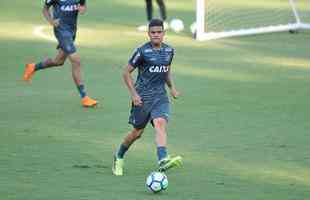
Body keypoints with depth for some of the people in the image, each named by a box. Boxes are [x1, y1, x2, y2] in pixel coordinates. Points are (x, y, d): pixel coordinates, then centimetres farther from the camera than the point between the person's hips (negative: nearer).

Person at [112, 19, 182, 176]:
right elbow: (127, 72, -4)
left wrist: (172, 87, 8)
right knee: (137, 132, 4)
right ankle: (119, 157, 31)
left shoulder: (169, 51, 7)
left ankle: (163, 160, -39)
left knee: (160, 123, -22)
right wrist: (133, 93, -10)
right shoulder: (142, 51, -9)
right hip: (142, 97, -3)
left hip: (160, 95, 3)